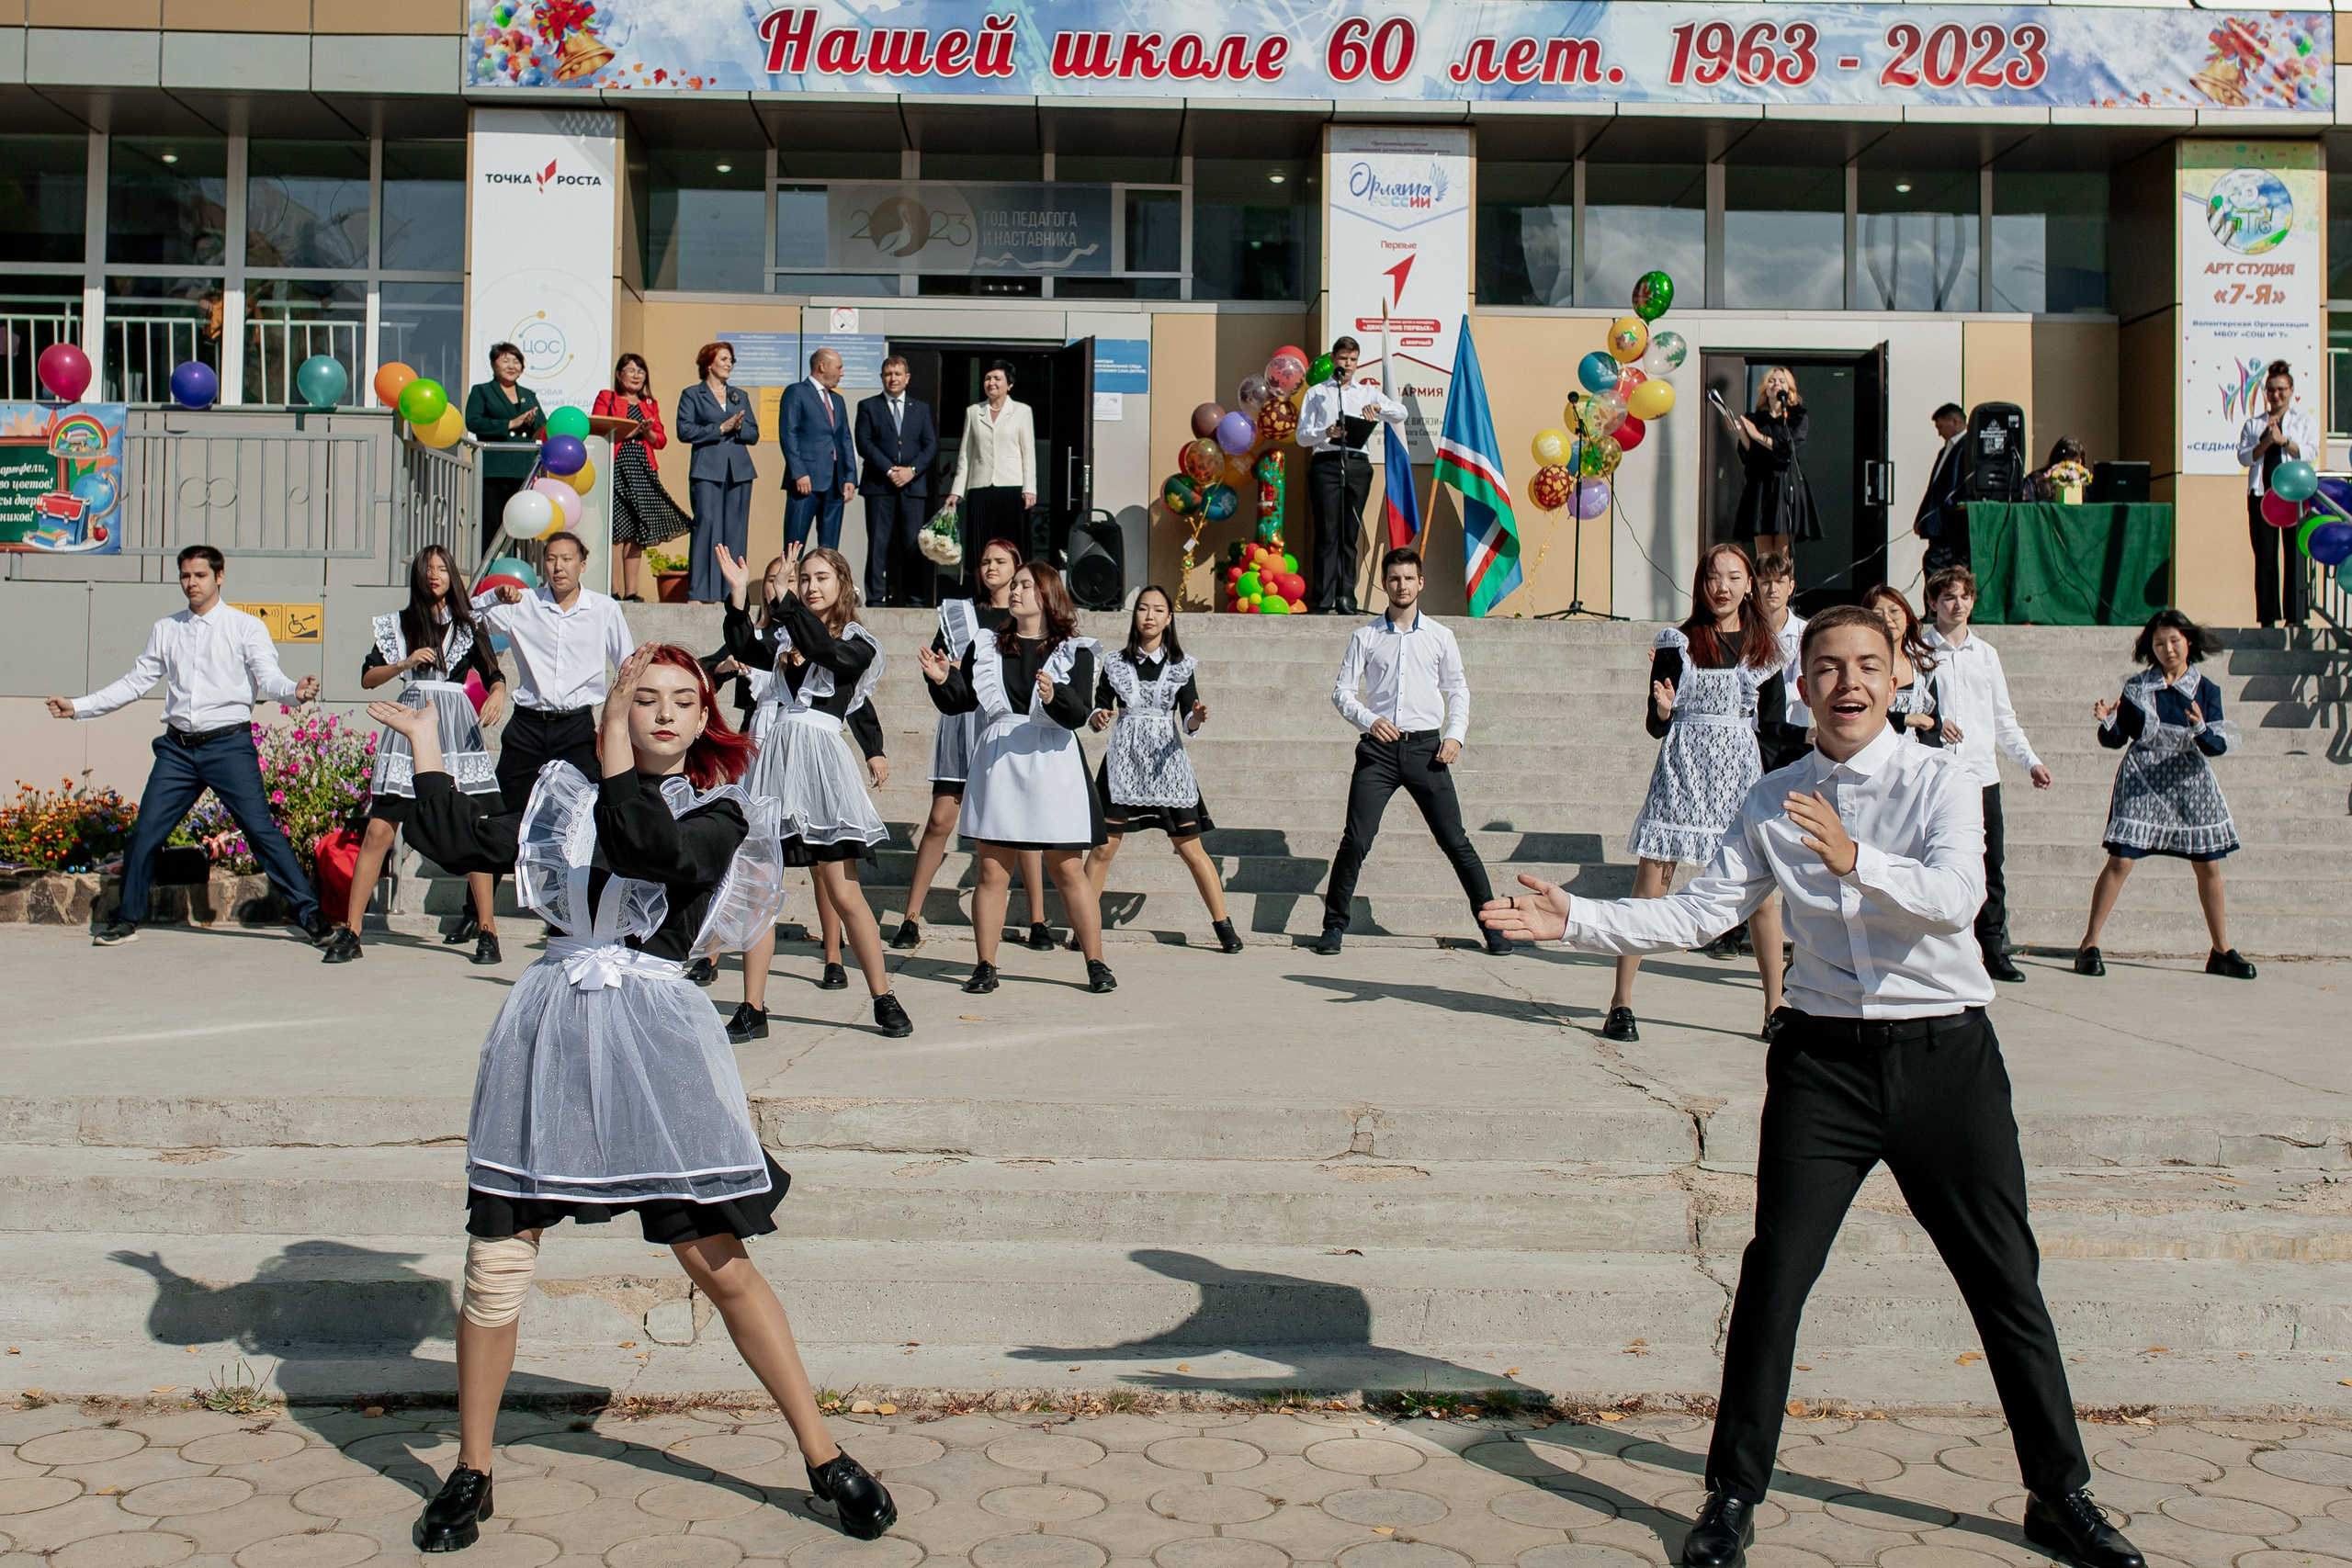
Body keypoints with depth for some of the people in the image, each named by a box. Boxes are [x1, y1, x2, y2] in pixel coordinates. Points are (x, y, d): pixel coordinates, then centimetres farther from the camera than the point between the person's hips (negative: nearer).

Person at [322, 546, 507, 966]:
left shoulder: (468, 623, 12)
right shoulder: (397, 624, 13)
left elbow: (493, 673, 6)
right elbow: (367, 677, 8)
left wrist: (498, 694, -15)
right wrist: (405, 663, -9)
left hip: (457, 727, 0)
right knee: (378, 830, -4)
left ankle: (487, 932, 1)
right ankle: (350, 932, 3)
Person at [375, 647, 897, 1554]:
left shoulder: (717, 813, 5)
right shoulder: (567, 796, 15)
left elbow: (649, 848, -16)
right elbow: (460, 846, 12)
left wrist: (615, 744, -17)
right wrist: (425, 740, 17)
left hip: (653, 1033, -3)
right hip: (550, 1026, 3)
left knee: (717, 1260, -3)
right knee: (496, 1260, 3)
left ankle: (825, 1458, 9)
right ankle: (471, 1475, 21)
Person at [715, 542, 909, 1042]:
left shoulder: (858, 644, 6)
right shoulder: (779, 636, 16)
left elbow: (824, 649, -16)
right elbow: (744, 655, -3)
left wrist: (784, 597, -20)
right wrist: (739, 594, -11)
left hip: (819, 761, -3)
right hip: (769, 758, 3)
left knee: (840, 891, -1)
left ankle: (884, 999, 12)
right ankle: (752, 1011, 7)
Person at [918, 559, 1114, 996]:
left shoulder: (1075, 652, 3)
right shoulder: (986, 648, 12)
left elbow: (1079, 714, -10)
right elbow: (959, 702, 8)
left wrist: (1054, 697, -29)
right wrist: (942, 681, -11)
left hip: (1052, 764, -2)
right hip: (996, 764, 2)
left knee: (1068, 870, 1)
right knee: (992, 871, 2)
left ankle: (1096, 964, 11)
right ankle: (985, 966, 10)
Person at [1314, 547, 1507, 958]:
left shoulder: (1439, 636, 9)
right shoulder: (1365, 637, 6)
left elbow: (1458, 689, 15)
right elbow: (1342, 690, 4)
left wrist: (1455, 734, 1)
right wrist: (1369, 720, -13)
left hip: (1426, 747, 1)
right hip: (1379, 748, 0)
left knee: (1455, 840, 1)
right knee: (1355, 840, -6)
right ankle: (1334, 925, 6)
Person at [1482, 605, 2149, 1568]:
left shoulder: (1940, 779, -3)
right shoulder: (1774, 802, 6)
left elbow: (1956, 898, -19)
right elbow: (1697, 913, 4)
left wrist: (1857, 860, -36)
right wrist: (1576, 922, -5)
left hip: (1945, 1052, -1)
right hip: (1825, 1055, 1)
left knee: (2006, 1280, 7)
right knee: (1775, 1273, -2)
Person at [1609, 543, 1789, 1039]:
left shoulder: (1765, 647, 8)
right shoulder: (1677, 642, 1)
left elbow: (1773, 723, 12)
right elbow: (1655, 726, 0)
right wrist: (1662, 709, -19)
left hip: (1743, 774, 2)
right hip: (1683, 772, -2)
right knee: (1651, 888, -5)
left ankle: (1775, 1008, 13)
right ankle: (1621, 1003, 2)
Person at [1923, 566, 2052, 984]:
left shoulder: (1986, 654, 16)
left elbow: (2004, 718, 18)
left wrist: (2030, 761, 8)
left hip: (1983, 776, 4)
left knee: (1991, 867, 3)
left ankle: (1995, 951, 10)